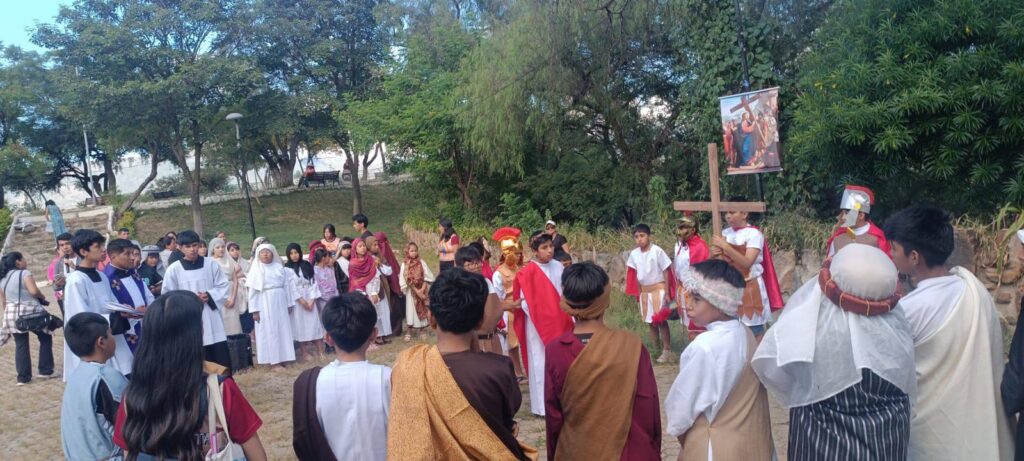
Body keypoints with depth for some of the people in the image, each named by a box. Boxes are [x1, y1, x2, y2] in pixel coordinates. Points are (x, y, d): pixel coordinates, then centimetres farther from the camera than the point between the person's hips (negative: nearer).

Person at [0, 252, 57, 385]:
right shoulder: (24, 273, -9)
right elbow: (33, 291, -22)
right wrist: (42, 297, -2)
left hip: (12, 315, 6)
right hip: (30, 312, -6)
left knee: (21, 345, 11)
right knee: (45, 338, 11)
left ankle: (23, 377, 11)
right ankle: (45, 371, 10)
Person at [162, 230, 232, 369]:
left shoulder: (211, 264, 1)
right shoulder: (174, 269, -3)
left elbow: (224, 286, 5)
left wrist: (210, 296, -11)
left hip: (212, 320, 1)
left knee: (222, 360, 3)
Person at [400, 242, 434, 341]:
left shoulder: (421, 262, -3)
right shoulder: (405, 265, -7)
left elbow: (427, 277, -5)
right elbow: (406, 280, -9)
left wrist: (422, 289, -16)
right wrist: (416, 290, -15)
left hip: (422, 290, 1)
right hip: (411, 291, -1)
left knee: (422, 310, 6)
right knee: (411, 310, 0)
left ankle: (420, 331, 18)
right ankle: (409, 332, 10)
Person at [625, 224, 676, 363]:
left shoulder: (657, 251, -16)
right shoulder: (634, 254, -3)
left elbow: (666, 272, -12)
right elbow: (635, 275, 6)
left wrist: (667, 293, -12)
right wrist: (639, 293, 6)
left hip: (659, 289, -5)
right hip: (644, 291, 5)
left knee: (660, 320, -5)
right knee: (650, 321, 11)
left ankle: (667, 350, 5)